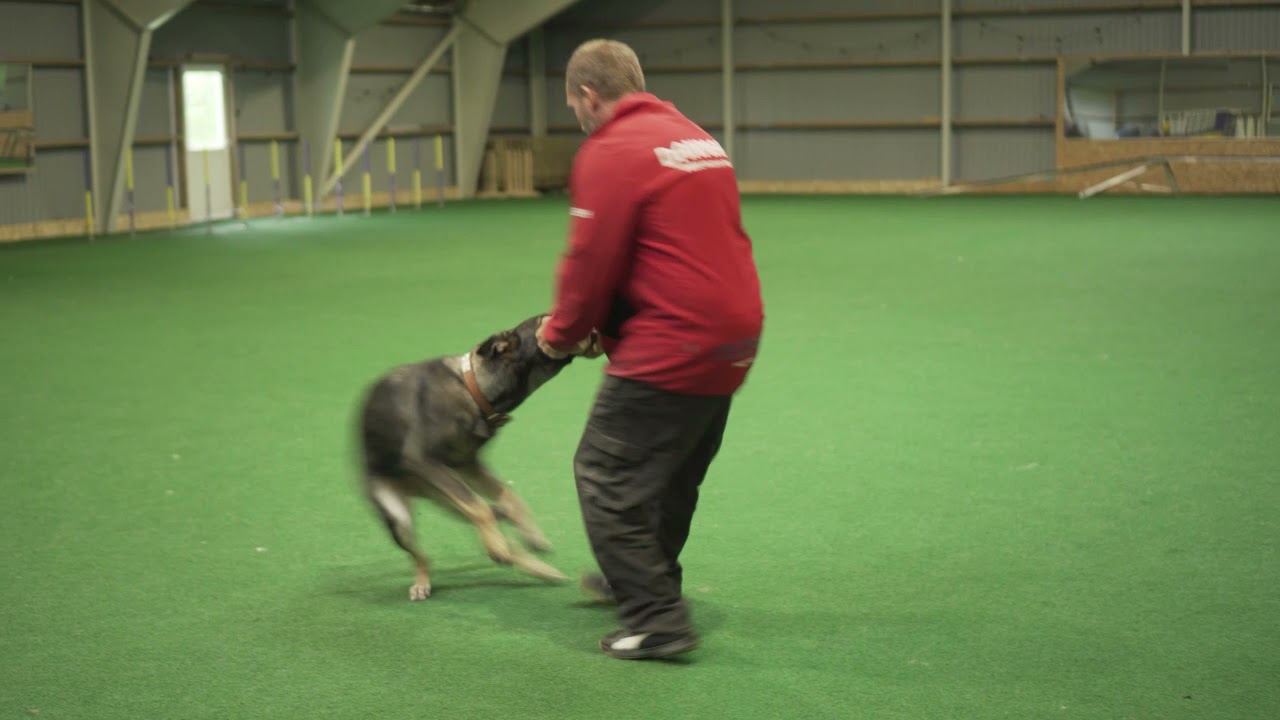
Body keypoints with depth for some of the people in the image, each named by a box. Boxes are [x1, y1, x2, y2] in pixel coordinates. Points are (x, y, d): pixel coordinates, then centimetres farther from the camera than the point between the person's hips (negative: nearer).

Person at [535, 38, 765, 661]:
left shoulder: (610, 152, -12)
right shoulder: (697, 138, 16)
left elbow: (592, 261, -13)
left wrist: (561, 332, 6)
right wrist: (604, 327, 18)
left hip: (673, 347, -9)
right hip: (734, 340, 9)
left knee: (606, 475, 0)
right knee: (675, 474, 23)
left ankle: (656, 622, 1)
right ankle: (644, 579, 40)